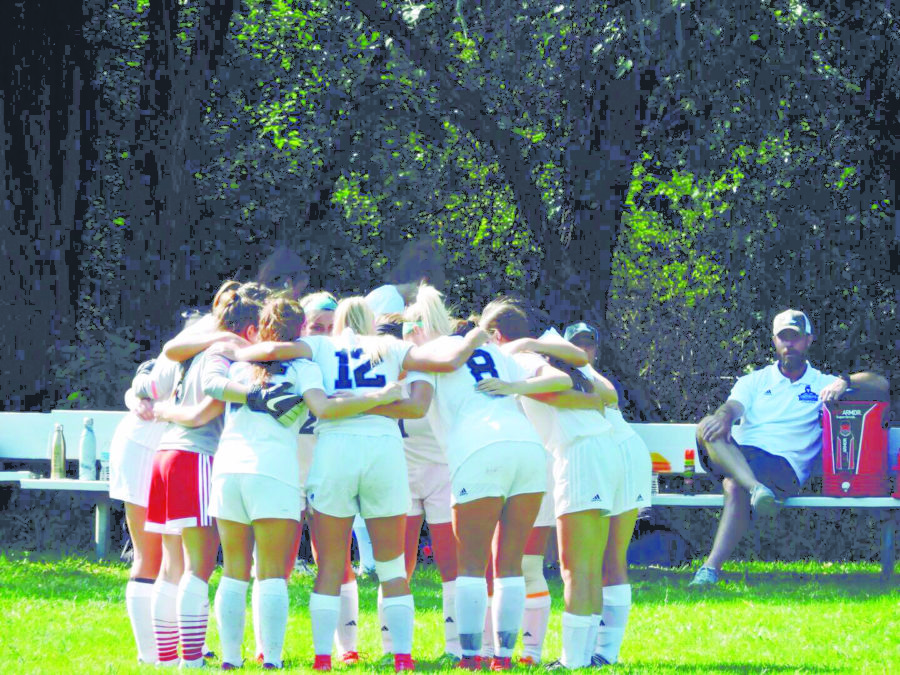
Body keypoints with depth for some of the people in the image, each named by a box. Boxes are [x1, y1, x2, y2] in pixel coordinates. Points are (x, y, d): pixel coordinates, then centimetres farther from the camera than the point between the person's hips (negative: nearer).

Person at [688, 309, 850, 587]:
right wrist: (723, 416, -22)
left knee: (735, 488, -36)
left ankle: (711, 568, -41)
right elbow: (733, 406, 4)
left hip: (784, 465, -3)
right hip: (738, 454, 3)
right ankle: (756, 488, -49)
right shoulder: (755, 381, 24)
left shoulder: (822, 384, 18)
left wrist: (844, 383, -11)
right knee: (707, 428, -30)